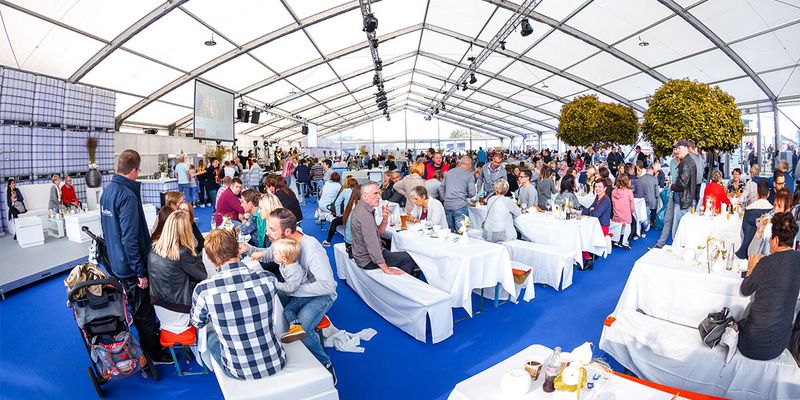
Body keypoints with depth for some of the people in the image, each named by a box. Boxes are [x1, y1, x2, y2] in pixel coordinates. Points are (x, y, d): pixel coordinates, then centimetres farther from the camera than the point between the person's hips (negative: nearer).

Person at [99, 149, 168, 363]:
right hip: (130, 267, -9)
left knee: (136, 307, 23)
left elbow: (108, 228, 16)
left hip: (116, 263, 9)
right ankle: (153, 354, 20)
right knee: (144, 312, 6)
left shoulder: (107, 190, 6)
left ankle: (151, 336, 40)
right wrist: (141, 272, -20)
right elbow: (130, 239, -26)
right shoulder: (127, 195, -24)